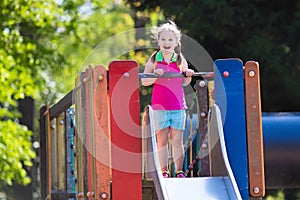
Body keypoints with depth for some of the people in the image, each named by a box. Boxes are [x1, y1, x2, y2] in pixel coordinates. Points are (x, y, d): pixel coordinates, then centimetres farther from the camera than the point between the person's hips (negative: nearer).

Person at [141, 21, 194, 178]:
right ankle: (164, 171, 7)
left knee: (177, 140, 2)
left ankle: (179, 171, 7)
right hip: (159, 106, -1)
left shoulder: (180, 60, 6)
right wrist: (156, 75, -15)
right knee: (162, 139, 2)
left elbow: (184, 83, 14)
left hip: (178, 106, 1)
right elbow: (144, 81, 2)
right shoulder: (154, 59, 2)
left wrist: (188, 76, -6)